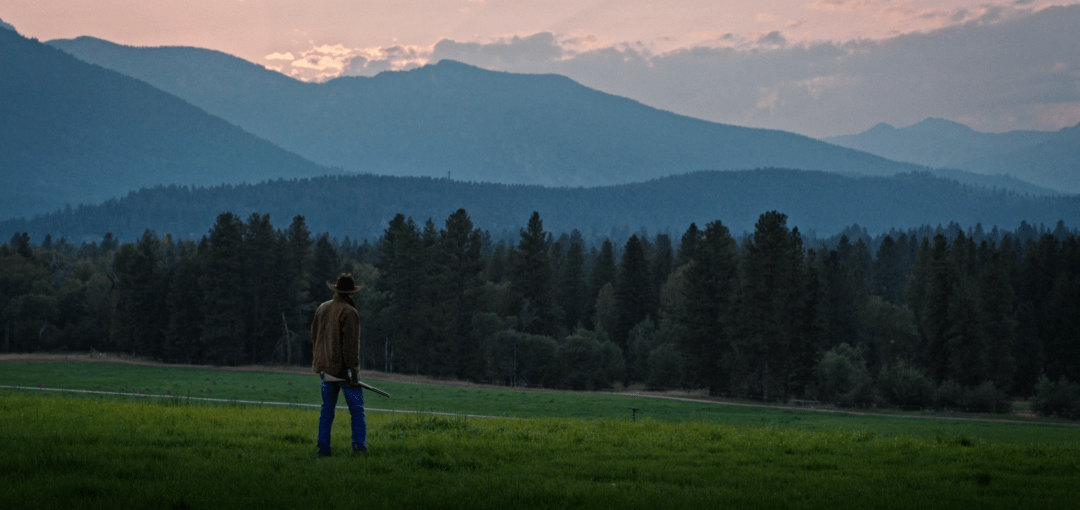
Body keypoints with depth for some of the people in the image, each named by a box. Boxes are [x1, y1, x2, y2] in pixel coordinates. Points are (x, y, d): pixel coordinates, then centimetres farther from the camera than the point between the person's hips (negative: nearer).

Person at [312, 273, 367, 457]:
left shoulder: (322, 309, 8)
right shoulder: (349, 312, -14)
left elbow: (315, 337, 15)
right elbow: (350, 344, -18)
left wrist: (317, 362, 23)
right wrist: (353, 370, -17)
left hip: (326, 366, 6)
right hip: (344, 368, -6)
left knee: (327, 409, 10)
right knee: (357, 410, 0)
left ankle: (323, 448, 7)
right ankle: (359, 447, -6)